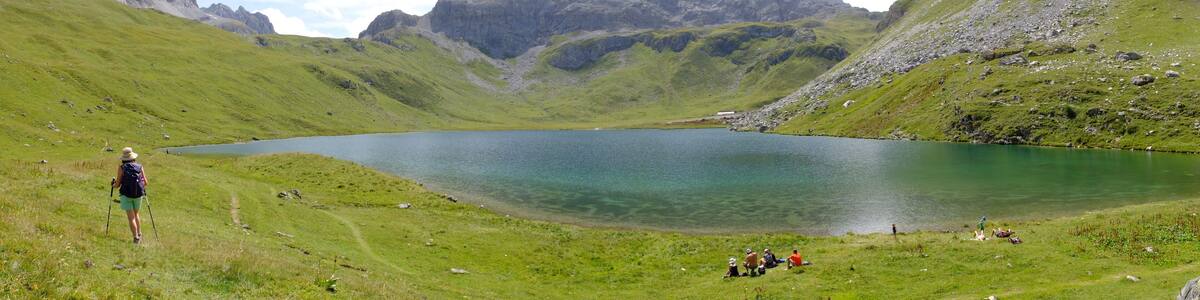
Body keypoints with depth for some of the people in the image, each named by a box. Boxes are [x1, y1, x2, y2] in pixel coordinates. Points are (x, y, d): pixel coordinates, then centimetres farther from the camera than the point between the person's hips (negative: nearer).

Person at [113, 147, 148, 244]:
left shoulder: (122, 168, -7)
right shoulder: (139, 167, 0)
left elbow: (117, 184, -5)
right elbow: (145, 183, 3)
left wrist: (113, 185, 18)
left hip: (126, 195, -3)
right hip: (138, 195, 3)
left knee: (131, 217, 0)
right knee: (136, 214, 23)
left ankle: (136, 237, -8)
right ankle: (139, 234, 21)